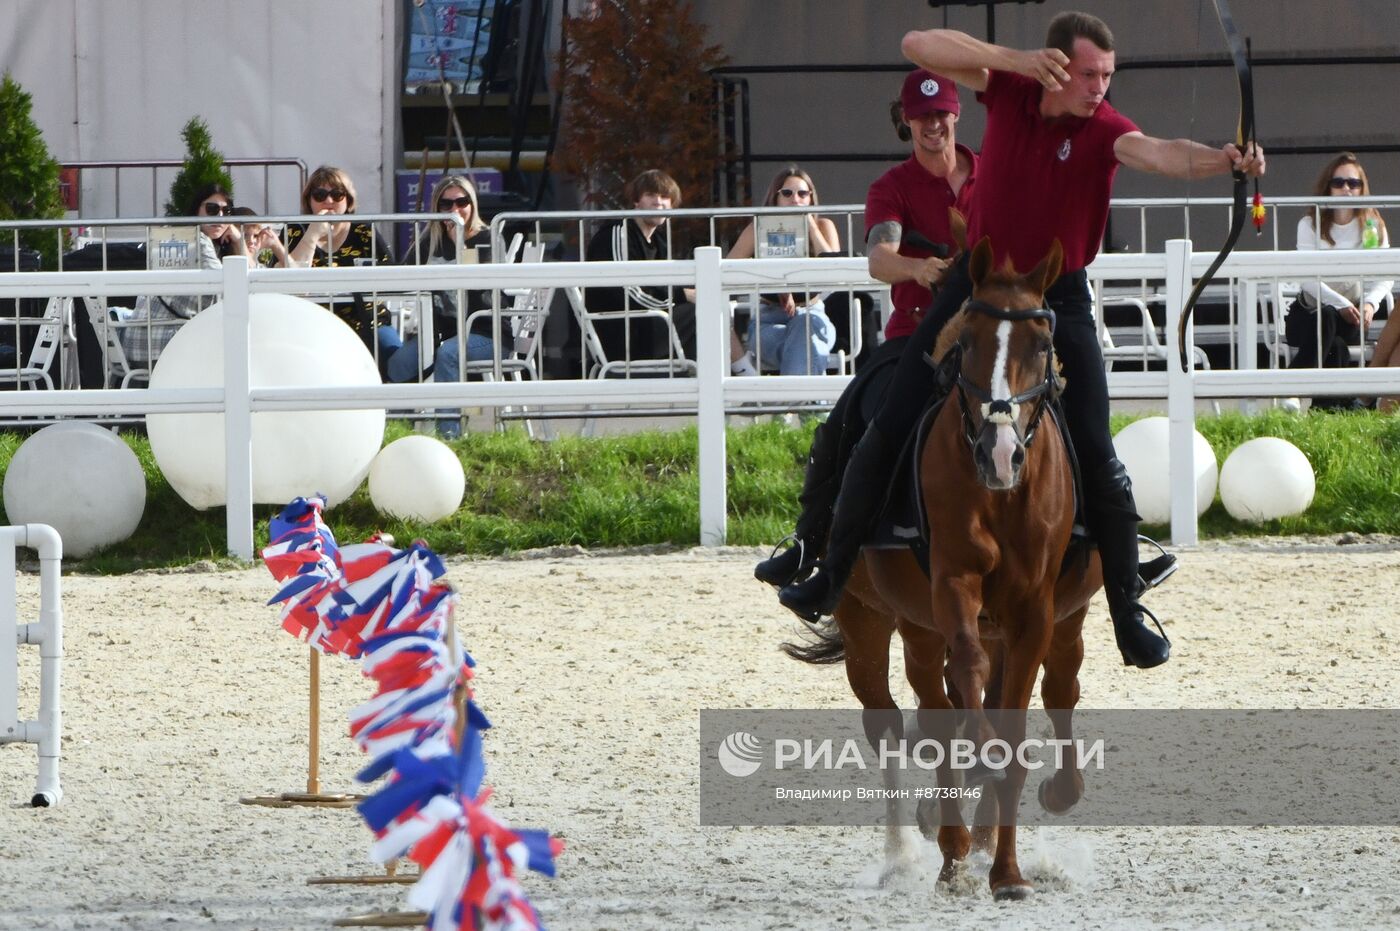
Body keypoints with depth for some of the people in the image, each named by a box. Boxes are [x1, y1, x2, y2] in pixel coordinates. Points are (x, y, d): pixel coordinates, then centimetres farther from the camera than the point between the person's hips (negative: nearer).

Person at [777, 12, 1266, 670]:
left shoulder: (1102, 130, -16)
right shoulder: (1009, 91, -8)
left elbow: (1161, 154, -36)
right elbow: (920, 47, -18)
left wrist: (1224, 160, -58)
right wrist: (1015, 61, -32)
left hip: (1056, 298, -2)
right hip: (978, 283, 2)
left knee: (1095, 456, -9)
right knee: (889, 428, 2)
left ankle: (1128, 613, 2)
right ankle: (833, 574, 15)